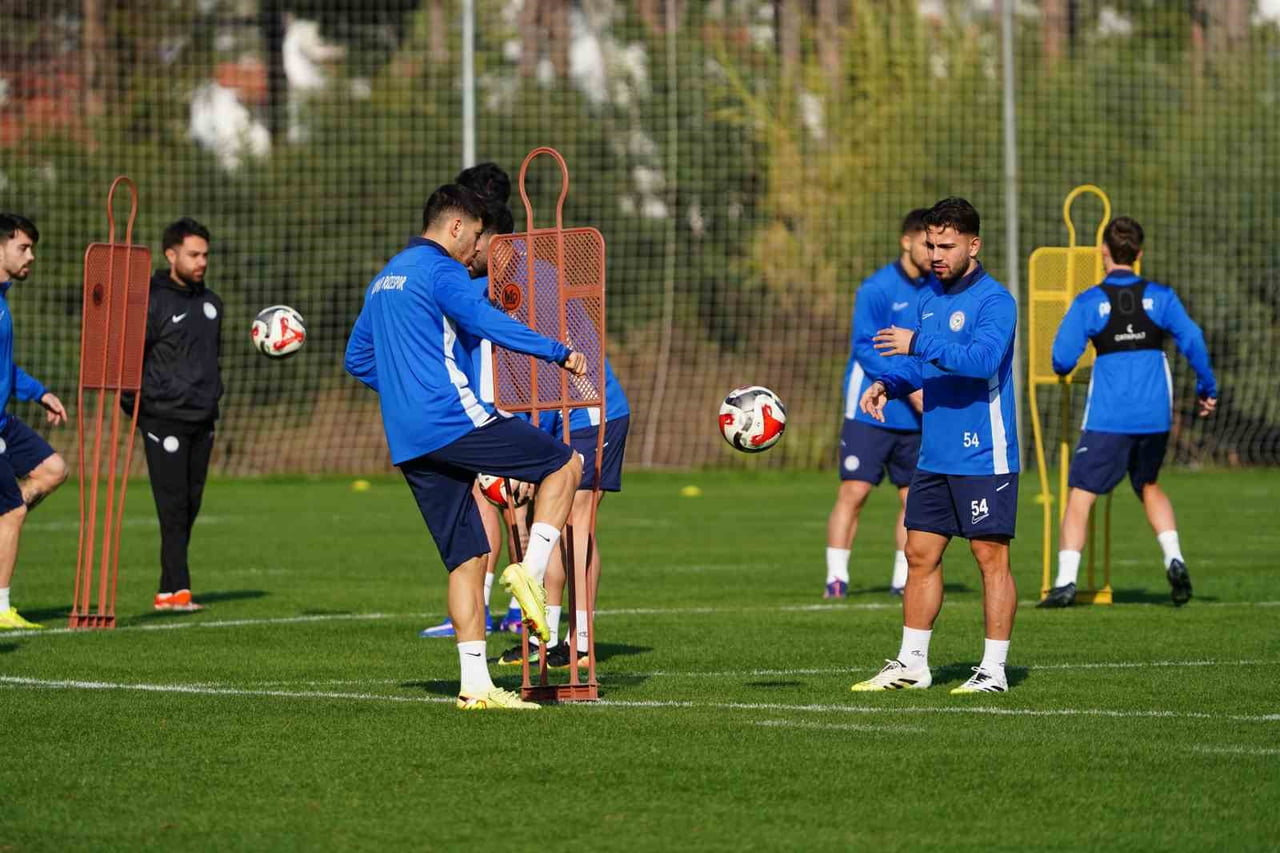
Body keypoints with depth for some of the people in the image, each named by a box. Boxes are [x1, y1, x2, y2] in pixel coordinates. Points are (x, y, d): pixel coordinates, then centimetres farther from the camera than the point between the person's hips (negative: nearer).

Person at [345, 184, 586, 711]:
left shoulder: (384, 281, 23)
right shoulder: (440, 271, -5)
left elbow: (358, 358, 30)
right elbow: (484, 320, -22)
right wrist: (558, 352, -21)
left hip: (408, 444, 8)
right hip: (453, 422, -8)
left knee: (467, 557, 8)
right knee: (565, 466, 3)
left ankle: (474, 684, 1)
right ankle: (530, 571, -11)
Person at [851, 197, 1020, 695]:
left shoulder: (994, 300, -12)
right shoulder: (930, 297, 12)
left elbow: (983, 358, -27)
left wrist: (920, 344, -32)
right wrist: (888, 384, 2)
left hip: (984, 457, -8)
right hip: (935, 455, 8)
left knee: (991, 557, -2)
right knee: (920, 555, 9)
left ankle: (994, 670, 2)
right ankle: (911, 664, 16)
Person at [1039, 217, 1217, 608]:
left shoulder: (1088, 302, -4)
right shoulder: (1160, 296, 2)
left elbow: (1063, 359, -7)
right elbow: (1192, 341, -5)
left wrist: (1064, 369, 17)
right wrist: (1207, 389, 6)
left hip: (1108, 417, -3)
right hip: (1155, 414, 3)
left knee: (1080, 495, 1)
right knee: (1148, 485, 25)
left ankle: (1066, 582, -10)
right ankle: (1174, 558, 7)